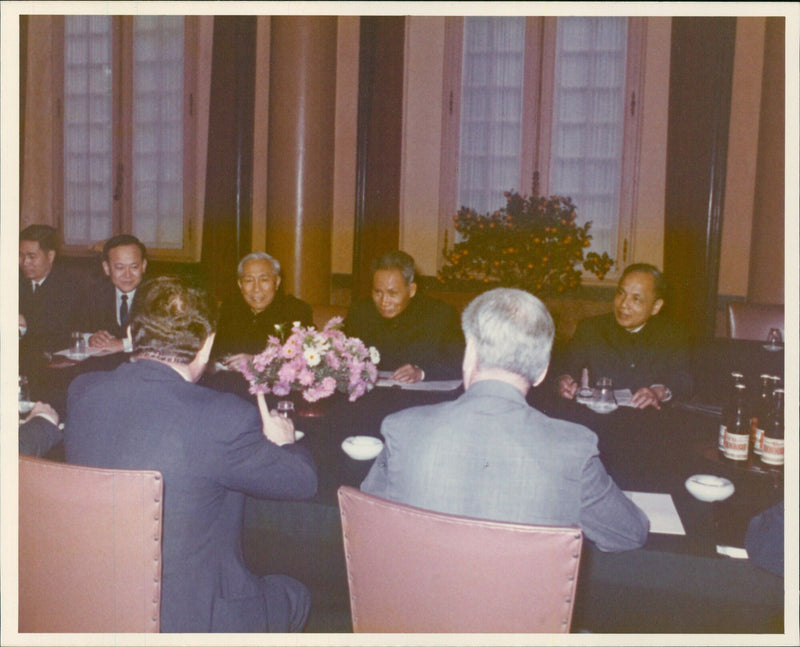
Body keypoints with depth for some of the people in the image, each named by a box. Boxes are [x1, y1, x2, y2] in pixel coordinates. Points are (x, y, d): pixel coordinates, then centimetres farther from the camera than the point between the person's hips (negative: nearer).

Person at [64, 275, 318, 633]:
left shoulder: (82, 391, -9)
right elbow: (304, 480, -13)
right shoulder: (225, 418, -26)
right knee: (294, 595, 22)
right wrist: (282, 443, 10)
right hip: (184, 618, -6)